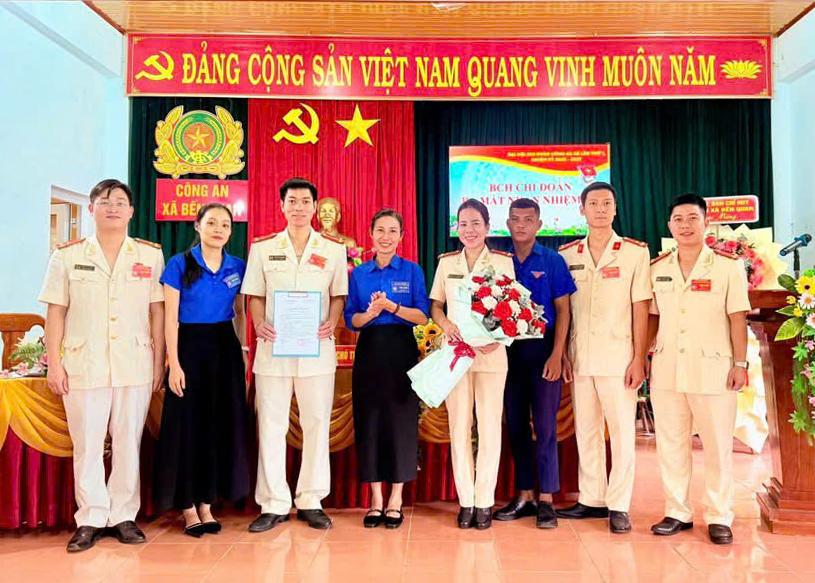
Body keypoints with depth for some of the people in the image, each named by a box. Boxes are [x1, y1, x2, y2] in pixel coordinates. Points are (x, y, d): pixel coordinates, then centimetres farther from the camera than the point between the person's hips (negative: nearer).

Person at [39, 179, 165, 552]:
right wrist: (54, 364, -1)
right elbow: (55, 313, 4)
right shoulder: (67, 256, 5)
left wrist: (159, 363, 1)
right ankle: (90, 520, 17)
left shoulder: (151, 255, 5)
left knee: (128, 442, 6)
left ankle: (124, 516, 18)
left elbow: (157, 312, 4)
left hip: (135, 364, 0)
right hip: (83, 365, 0)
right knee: (87, 444, 5)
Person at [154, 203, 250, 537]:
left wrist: (242, 354, 7)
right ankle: (187, 508, 13)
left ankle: (206, 503, 19)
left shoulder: (238, 267, 6)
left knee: (220, 425, 6)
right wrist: (174, 364, -12)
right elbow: (171, 318, -6)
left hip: (225, 349, 4)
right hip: (190, 346, -3)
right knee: (187, 426, 1)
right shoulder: (179, 264, -4)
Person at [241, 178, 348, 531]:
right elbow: (255, 295, 8)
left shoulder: (334, 249, 7)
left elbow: (339, 295, 8)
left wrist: (332, 322, -10)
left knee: (317, 423, 5)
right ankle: (273, 504, 13)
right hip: (273, 347, 0)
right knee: (271, 425, 3)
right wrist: (259, 324, -10)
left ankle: (310, 501, 17)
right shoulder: (263, 248, 7)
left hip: (317, 349, 0)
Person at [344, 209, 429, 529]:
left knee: (401, 420, 0)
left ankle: (396, 499, 11)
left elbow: (423, 316, -4)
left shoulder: (412, 271, 3)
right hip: (369, 351, 2)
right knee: (368, 420, 3)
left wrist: (391, 306, -18)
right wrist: (370, 313, -15)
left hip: (401, 351, -2)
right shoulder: (358, 273, 9)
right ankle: (375, 498, 14)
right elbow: (351, 320, 5)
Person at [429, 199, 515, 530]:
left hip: (491, 354, -1)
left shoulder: (503, 262, 3)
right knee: (459, 427, 4)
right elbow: (435, 306, 12)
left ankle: (484, 502, 11)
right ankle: (465, 501, 14)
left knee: (490, 426, 0)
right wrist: (446, 325, -9)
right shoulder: (446, 262, 9)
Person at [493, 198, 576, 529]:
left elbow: (563, 310, -2)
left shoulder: (552, 261, 0)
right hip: (509, 350, 3)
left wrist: (556, 355, -10)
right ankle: (524, 497, 19)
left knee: (545, 426, -1)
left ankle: (546, 500, 8)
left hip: (542, 350, -3)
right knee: (515, 425, 8)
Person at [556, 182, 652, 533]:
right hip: (579, 357, 3)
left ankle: (618, 506, 11)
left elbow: (640, 308, -2)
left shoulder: (635, 252, 0)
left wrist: (639, 359, -7)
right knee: (585, 430, 10)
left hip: (618, 356, -3)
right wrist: (561, 353, 3)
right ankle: (591, 500, 22)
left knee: (622, 432, 1)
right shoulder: (566, 254, 8)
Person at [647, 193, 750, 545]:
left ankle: (719, 518, 17)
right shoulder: (657, 269, 7)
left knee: (718, 447, 5)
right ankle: (677, 513, 20)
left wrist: (740, 364, -5)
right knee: (670, 445, 8)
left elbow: (737, 319, -2)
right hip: (666, 370, 3)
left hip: (713, 369, -3)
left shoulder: (728, 266, -2)